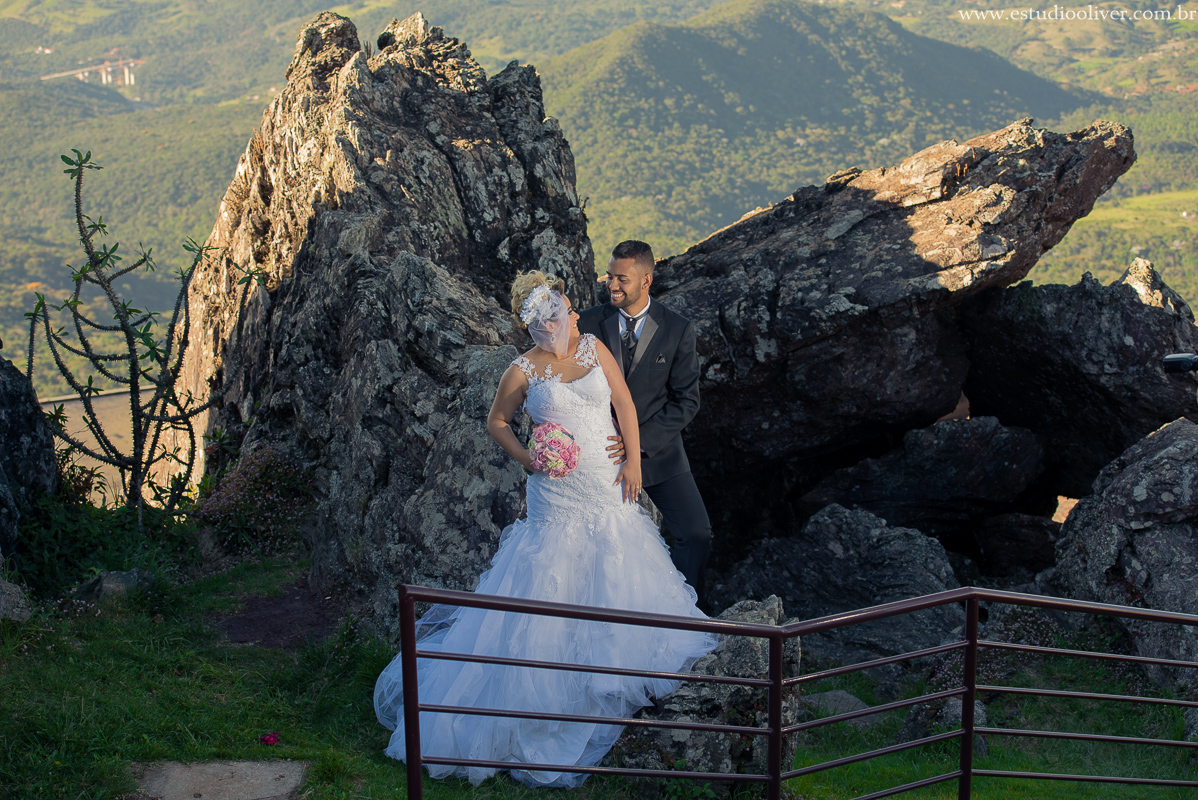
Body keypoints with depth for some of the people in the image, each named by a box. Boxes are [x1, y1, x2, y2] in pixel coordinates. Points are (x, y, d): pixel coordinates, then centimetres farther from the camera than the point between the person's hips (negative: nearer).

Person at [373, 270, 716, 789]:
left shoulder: (593, 347, 3)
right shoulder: (523, 372, -6)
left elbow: (624, 402, 5)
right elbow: (497, 422, 6)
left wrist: (633, 460, -1)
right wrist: (528, 459, -9)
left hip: (610, 489, 4)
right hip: (558, 496, -4)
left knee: (620, 581, 11)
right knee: (551, 581, 0)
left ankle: (616, 665, 31)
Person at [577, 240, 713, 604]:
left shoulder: (678, 329, -7)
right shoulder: (589, 323, -5)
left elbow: (686, 400, -8)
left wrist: (639, 442, -18)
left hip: (657, 449, 0)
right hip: (603, 452, 1)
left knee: (696, 534, -2)